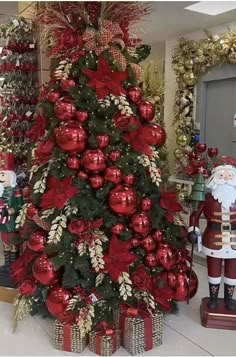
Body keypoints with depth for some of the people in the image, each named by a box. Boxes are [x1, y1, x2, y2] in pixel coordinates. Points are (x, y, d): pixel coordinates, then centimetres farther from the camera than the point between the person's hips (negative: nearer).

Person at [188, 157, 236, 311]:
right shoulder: (208, 197, -10)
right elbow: (195, 214, 1)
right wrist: (193, 231, -7)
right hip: (213, 240, -2)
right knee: (214, 271, 13)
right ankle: (213, 298, 33)